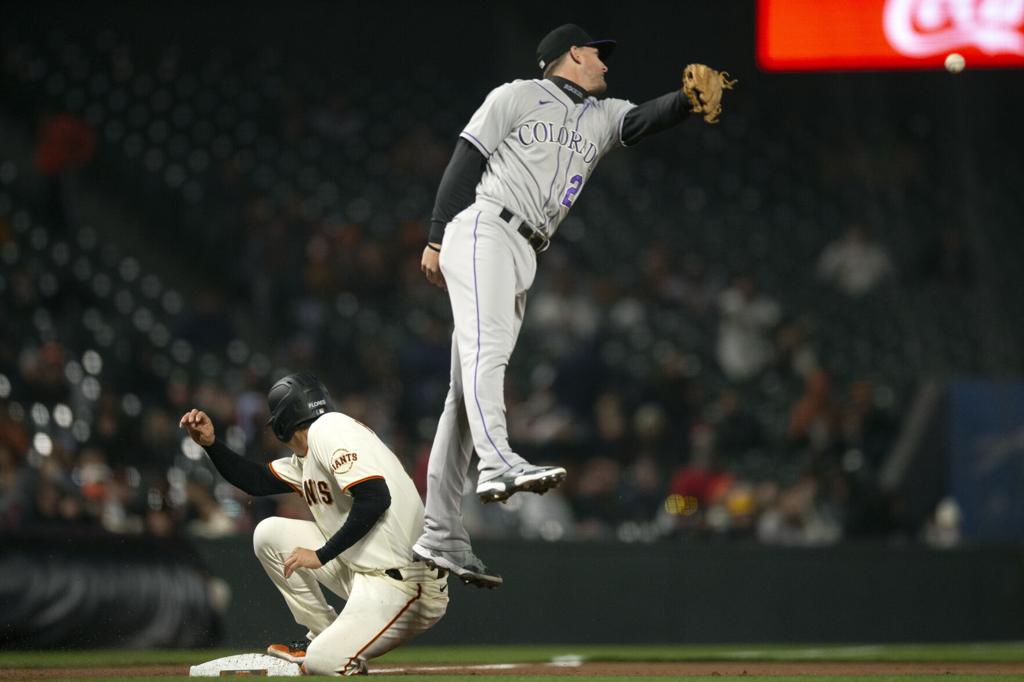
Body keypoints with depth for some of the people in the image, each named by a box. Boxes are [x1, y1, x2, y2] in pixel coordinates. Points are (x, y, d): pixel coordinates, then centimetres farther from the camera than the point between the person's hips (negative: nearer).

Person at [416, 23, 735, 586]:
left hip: (521, 260, 7)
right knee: (488, 345, -27)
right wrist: (437, 239, -9)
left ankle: (440, 535, 2)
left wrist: (689, 101, -20)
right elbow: (465, 160, 0)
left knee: (469, 389, 4)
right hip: (482, 230, -7)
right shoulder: (518, 97, 5)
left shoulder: (602, 118, 22)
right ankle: (498, 464, -49)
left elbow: (645, 120, 2)